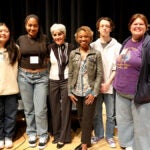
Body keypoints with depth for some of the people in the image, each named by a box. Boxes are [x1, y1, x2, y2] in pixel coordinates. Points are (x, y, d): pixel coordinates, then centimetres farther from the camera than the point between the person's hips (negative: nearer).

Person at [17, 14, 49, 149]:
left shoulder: (44, 39, 1)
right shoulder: (20, 39, 2)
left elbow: (48, 56, 11)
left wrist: (45, 63, -1)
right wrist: (25, 64, -1)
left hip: (42, 76, -1)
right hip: (24, 76, 1)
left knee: (40, 109, -2)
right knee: (29, 108, 10)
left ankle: (43, 135, 18)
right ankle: (32, 133, 28)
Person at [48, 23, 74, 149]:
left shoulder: (71, 47, -4)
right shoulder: (50, 48, -1)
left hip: (67, 81, -2)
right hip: (53, 81, 2)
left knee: (65, 109, 4)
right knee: (55, 109, 10)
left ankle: (63, 137, 16)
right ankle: (56, 135, 26)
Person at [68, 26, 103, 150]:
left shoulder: (96, 54, -4)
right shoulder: (73, 54, 4)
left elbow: (100, 75, -6)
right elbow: (70, 74, 5)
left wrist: (94, 93, -12)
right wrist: (70, 92, 1)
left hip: (90, 92, -3)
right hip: (77, 92, 4)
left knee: (87, 119, 2)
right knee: (81, 118, 13)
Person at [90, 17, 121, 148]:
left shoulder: (117, 46, -2)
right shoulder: (93, 46, 3)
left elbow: (117, 67, -4)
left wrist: (108, 82, -10)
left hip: (110, 85, -1)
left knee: (110, 114, 7)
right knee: (96, 113, 11)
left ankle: (109, 136, 26)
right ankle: (98, 134, 30)